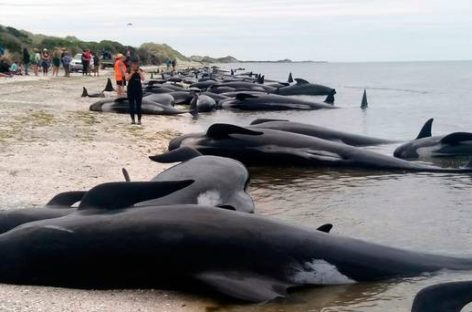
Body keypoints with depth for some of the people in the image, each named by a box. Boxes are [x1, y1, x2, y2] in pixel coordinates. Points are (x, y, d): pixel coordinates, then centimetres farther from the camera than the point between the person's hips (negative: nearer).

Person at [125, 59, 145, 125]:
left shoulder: (140, 71, 2)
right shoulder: (128, 71, 0)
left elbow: (143, 79, -11)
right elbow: (127, 79, -12)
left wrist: (139, 72, -24)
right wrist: (132, 73, -22)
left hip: (139, 90, 0)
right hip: (130, 90, 0)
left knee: (138, 105, -1)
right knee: (131, 105, 4)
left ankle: (139, 120, 2)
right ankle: (133, 120, 11)